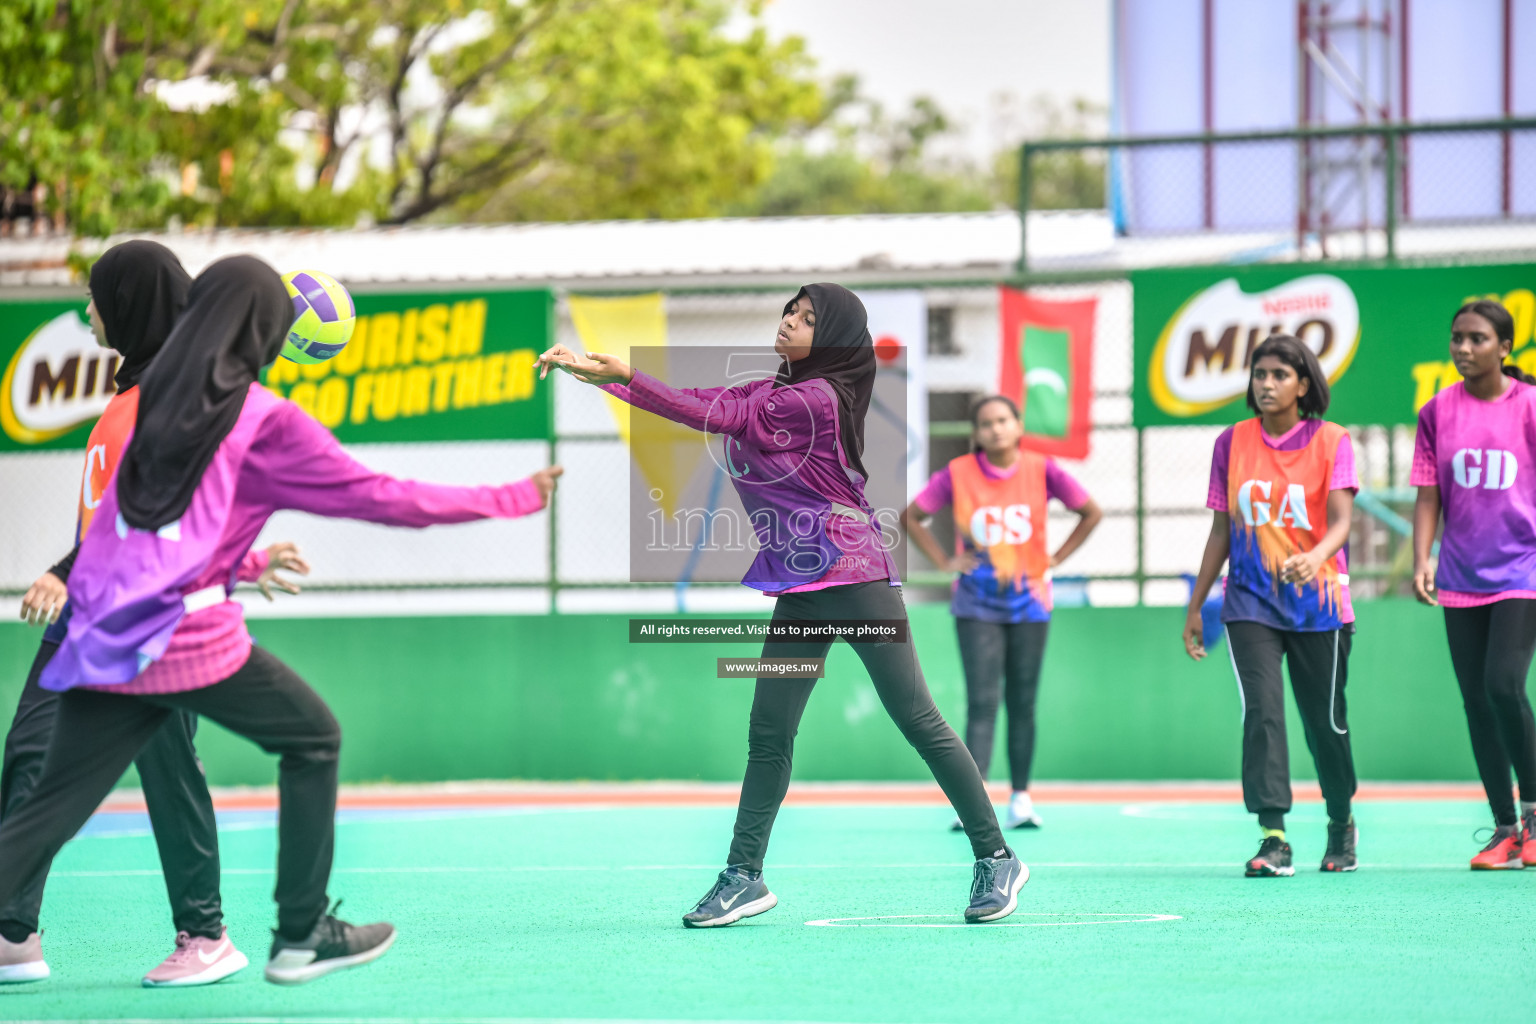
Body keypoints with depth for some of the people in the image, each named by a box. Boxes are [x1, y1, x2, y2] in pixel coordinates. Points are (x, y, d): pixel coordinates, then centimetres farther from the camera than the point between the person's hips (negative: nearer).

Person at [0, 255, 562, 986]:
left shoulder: (150, 400, 12)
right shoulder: (265, 419, -2)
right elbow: (381, 498, 2)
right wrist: (512, 500, 11)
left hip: (103, 643, 5)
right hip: (193, 640, -5)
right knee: (312, 739, 17)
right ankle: (300, 936, 20)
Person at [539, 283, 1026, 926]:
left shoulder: (815, 399, -14)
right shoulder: (772, 391, 13)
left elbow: (721, 417, -18)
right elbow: (708, 405, 12)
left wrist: (624, 377, -23)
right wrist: (597, 373, 3)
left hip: (854, 577, -9)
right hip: (799, 589, 9)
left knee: (918, 721, -6)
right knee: (768, 732, 4)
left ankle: (996, 859, 1)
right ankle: (744, 877, 8)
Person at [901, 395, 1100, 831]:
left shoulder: (1041, 470, -3)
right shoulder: (958, 474, -4)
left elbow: (1091, 513, 7)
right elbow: (911, 517, 6)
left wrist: (1057, 558, 1)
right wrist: (944, 562, -1)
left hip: (1029, 602, 1)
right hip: (977, 606, -1)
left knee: (1022, 704, 6)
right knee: (982, 702, -10)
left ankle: (1021, 797, 16)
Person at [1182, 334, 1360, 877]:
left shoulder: (1331, 440, -3)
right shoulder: (1232, 443, 5)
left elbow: (1340, 520, -14)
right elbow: (1222, 530, 11)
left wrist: (1316, 557, -35)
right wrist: (1195, 606, 11)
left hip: (1318, 602, -1)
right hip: (1250, 603, 1)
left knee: (1324, 720, 7)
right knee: (1261, 710, -16)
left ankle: (1342, 823, 31)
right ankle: (1273, 838, -20)